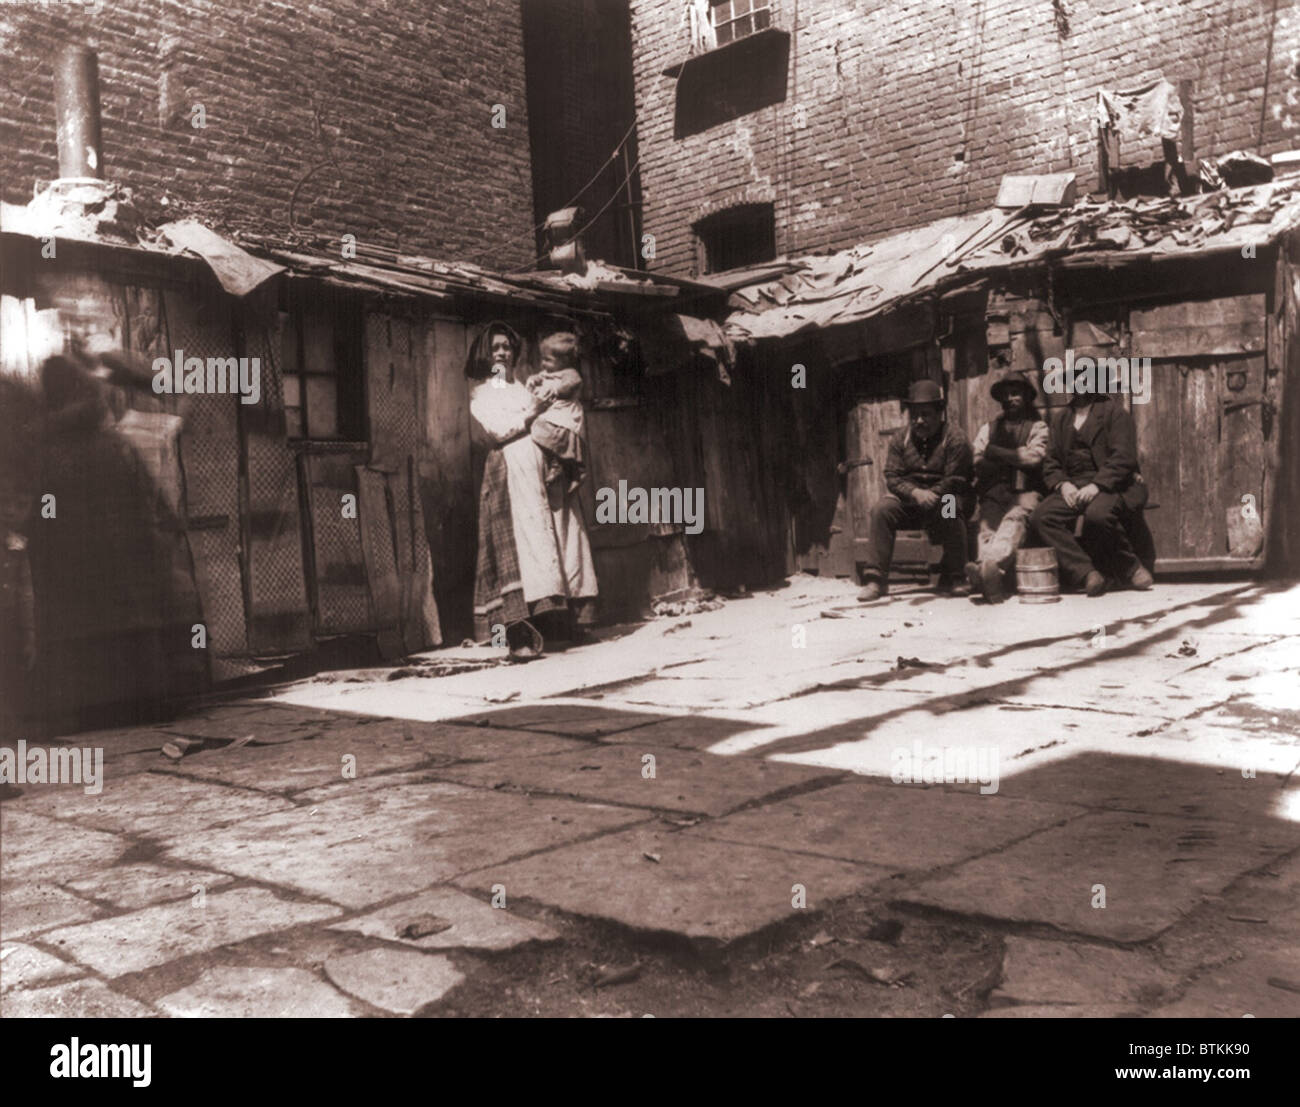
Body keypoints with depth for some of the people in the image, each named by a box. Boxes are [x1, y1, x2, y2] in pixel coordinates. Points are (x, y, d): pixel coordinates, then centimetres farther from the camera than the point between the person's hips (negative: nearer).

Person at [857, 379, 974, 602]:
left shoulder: (954, 438, -4)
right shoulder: (901, 439, 8)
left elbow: (956, 481, -10)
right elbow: (892, 477, -1)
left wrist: (930, 495, -23)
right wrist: (915, 493, -21)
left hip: (944, 498, -3)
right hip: (909, 500, 3)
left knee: (952, 510, -37)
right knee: (882, 509, -25)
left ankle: (950, 579, -18)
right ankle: (876, 579, -23)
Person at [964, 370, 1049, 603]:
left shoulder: (1038, 427, 17)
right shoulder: (989, 428, 26)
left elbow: (1034, 457, -3)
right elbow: (976, 464, 12)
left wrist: (994, 452, 4)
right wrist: (1015, 458, -1)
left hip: (1025, 493, -3)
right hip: (994, 494, 3)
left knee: (1014, 519, -35)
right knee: (988, 524, -30)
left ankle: (989, 566, -61)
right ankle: (991, 578, -52)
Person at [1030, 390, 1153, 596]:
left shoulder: (1114, 411, 5)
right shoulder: (1059, 419, 20)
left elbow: (1123, 457, -8)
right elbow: (1050, 463, 13)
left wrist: (1096, 485, -23)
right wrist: (1063, 485, -9)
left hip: (1111, 485, -5)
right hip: (1073, 488, 5)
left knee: (1097, 514, -38)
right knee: (1040, 517, -24)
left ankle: (1129, 568, -12)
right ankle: (1086, 573, -26)